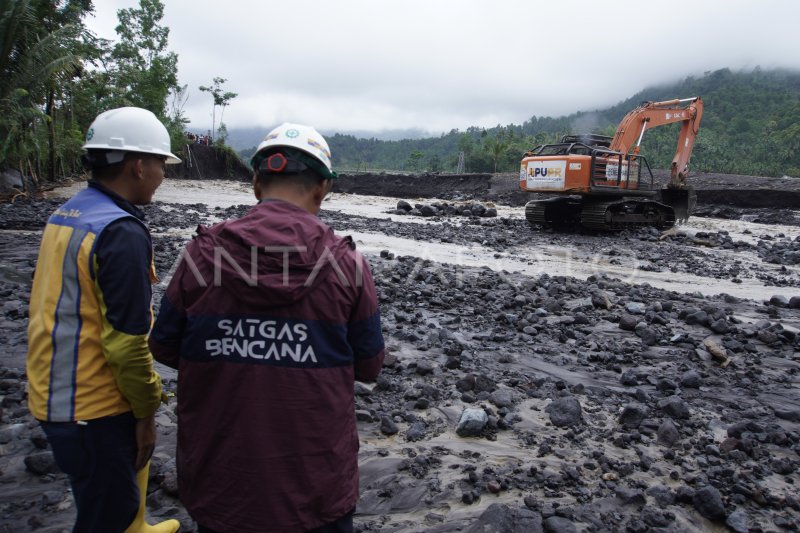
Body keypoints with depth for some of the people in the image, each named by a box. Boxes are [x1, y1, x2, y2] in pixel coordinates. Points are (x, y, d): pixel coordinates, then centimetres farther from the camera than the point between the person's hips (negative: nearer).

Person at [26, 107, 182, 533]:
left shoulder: (65, 214, 6)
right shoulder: (122, 233, -23)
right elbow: (126, 340, -24)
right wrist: (147, 411, -11)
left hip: (53, 393, 9)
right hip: (93, 407, -9)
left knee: (127, 464, 30)